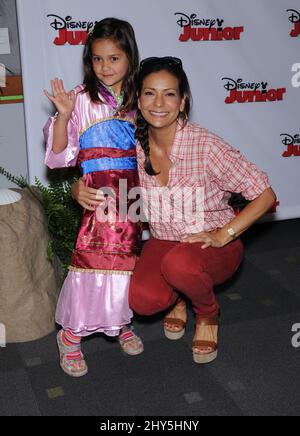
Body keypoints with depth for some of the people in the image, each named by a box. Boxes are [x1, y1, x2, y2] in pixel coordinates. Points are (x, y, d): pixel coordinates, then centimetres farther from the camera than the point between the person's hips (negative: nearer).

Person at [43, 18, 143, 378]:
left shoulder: (136, 99, 10)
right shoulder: (82, 98, -3)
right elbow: (60, 154, -7)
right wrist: (63, 115, -19)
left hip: (132, 190, 4)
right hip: (98, 192, -4)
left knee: (126, 257, 9)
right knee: (91, 257, -7)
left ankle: (119, 322, 29)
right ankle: (70, 334, 10)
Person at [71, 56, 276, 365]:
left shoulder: (205, 145, -22)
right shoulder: (134, 145, -9)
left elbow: (265, 195, -17)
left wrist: (223, 236, -24)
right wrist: (79, 190, -20)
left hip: (212, 245, -3)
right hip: (164, 241, 3)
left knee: (178, 263, -37)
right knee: (142, 300, -26)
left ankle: (208, 313, 0)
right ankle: (178, 295, 13)